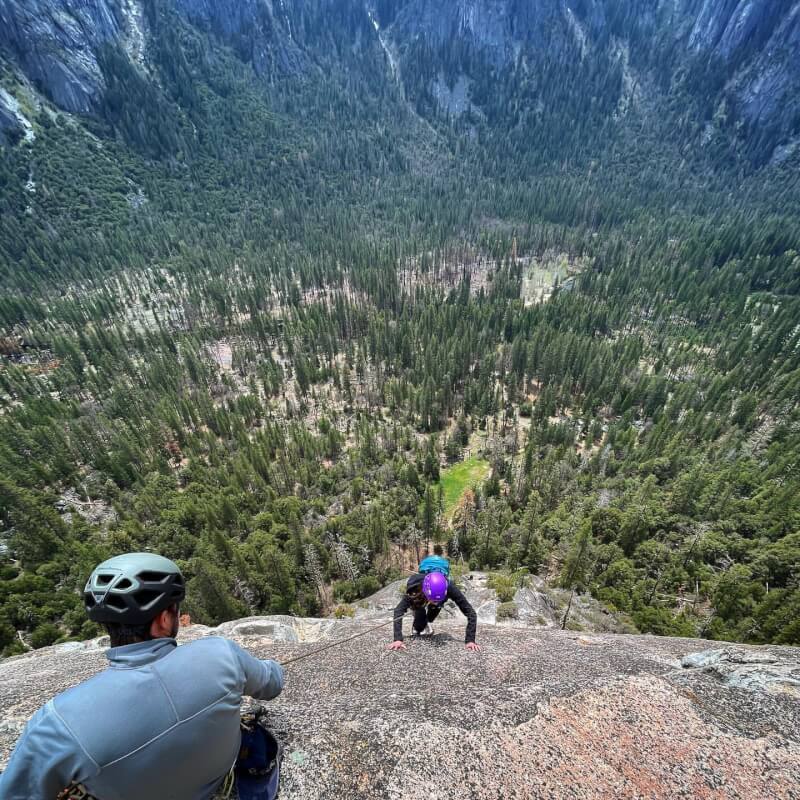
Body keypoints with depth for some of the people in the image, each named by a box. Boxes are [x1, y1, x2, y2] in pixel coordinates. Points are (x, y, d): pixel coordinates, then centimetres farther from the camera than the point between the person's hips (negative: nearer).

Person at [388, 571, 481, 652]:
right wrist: (398, 639, -58)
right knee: (419, 627, -14)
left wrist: (470, 640, -48)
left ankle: (426, 622, 31)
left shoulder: (449, 587, -43)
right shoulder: (415, 587, -45)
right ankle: (417, 628, 21)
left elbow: (471, 613, -41)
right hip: (418, 595, -2)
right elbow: (399, 611, -49)